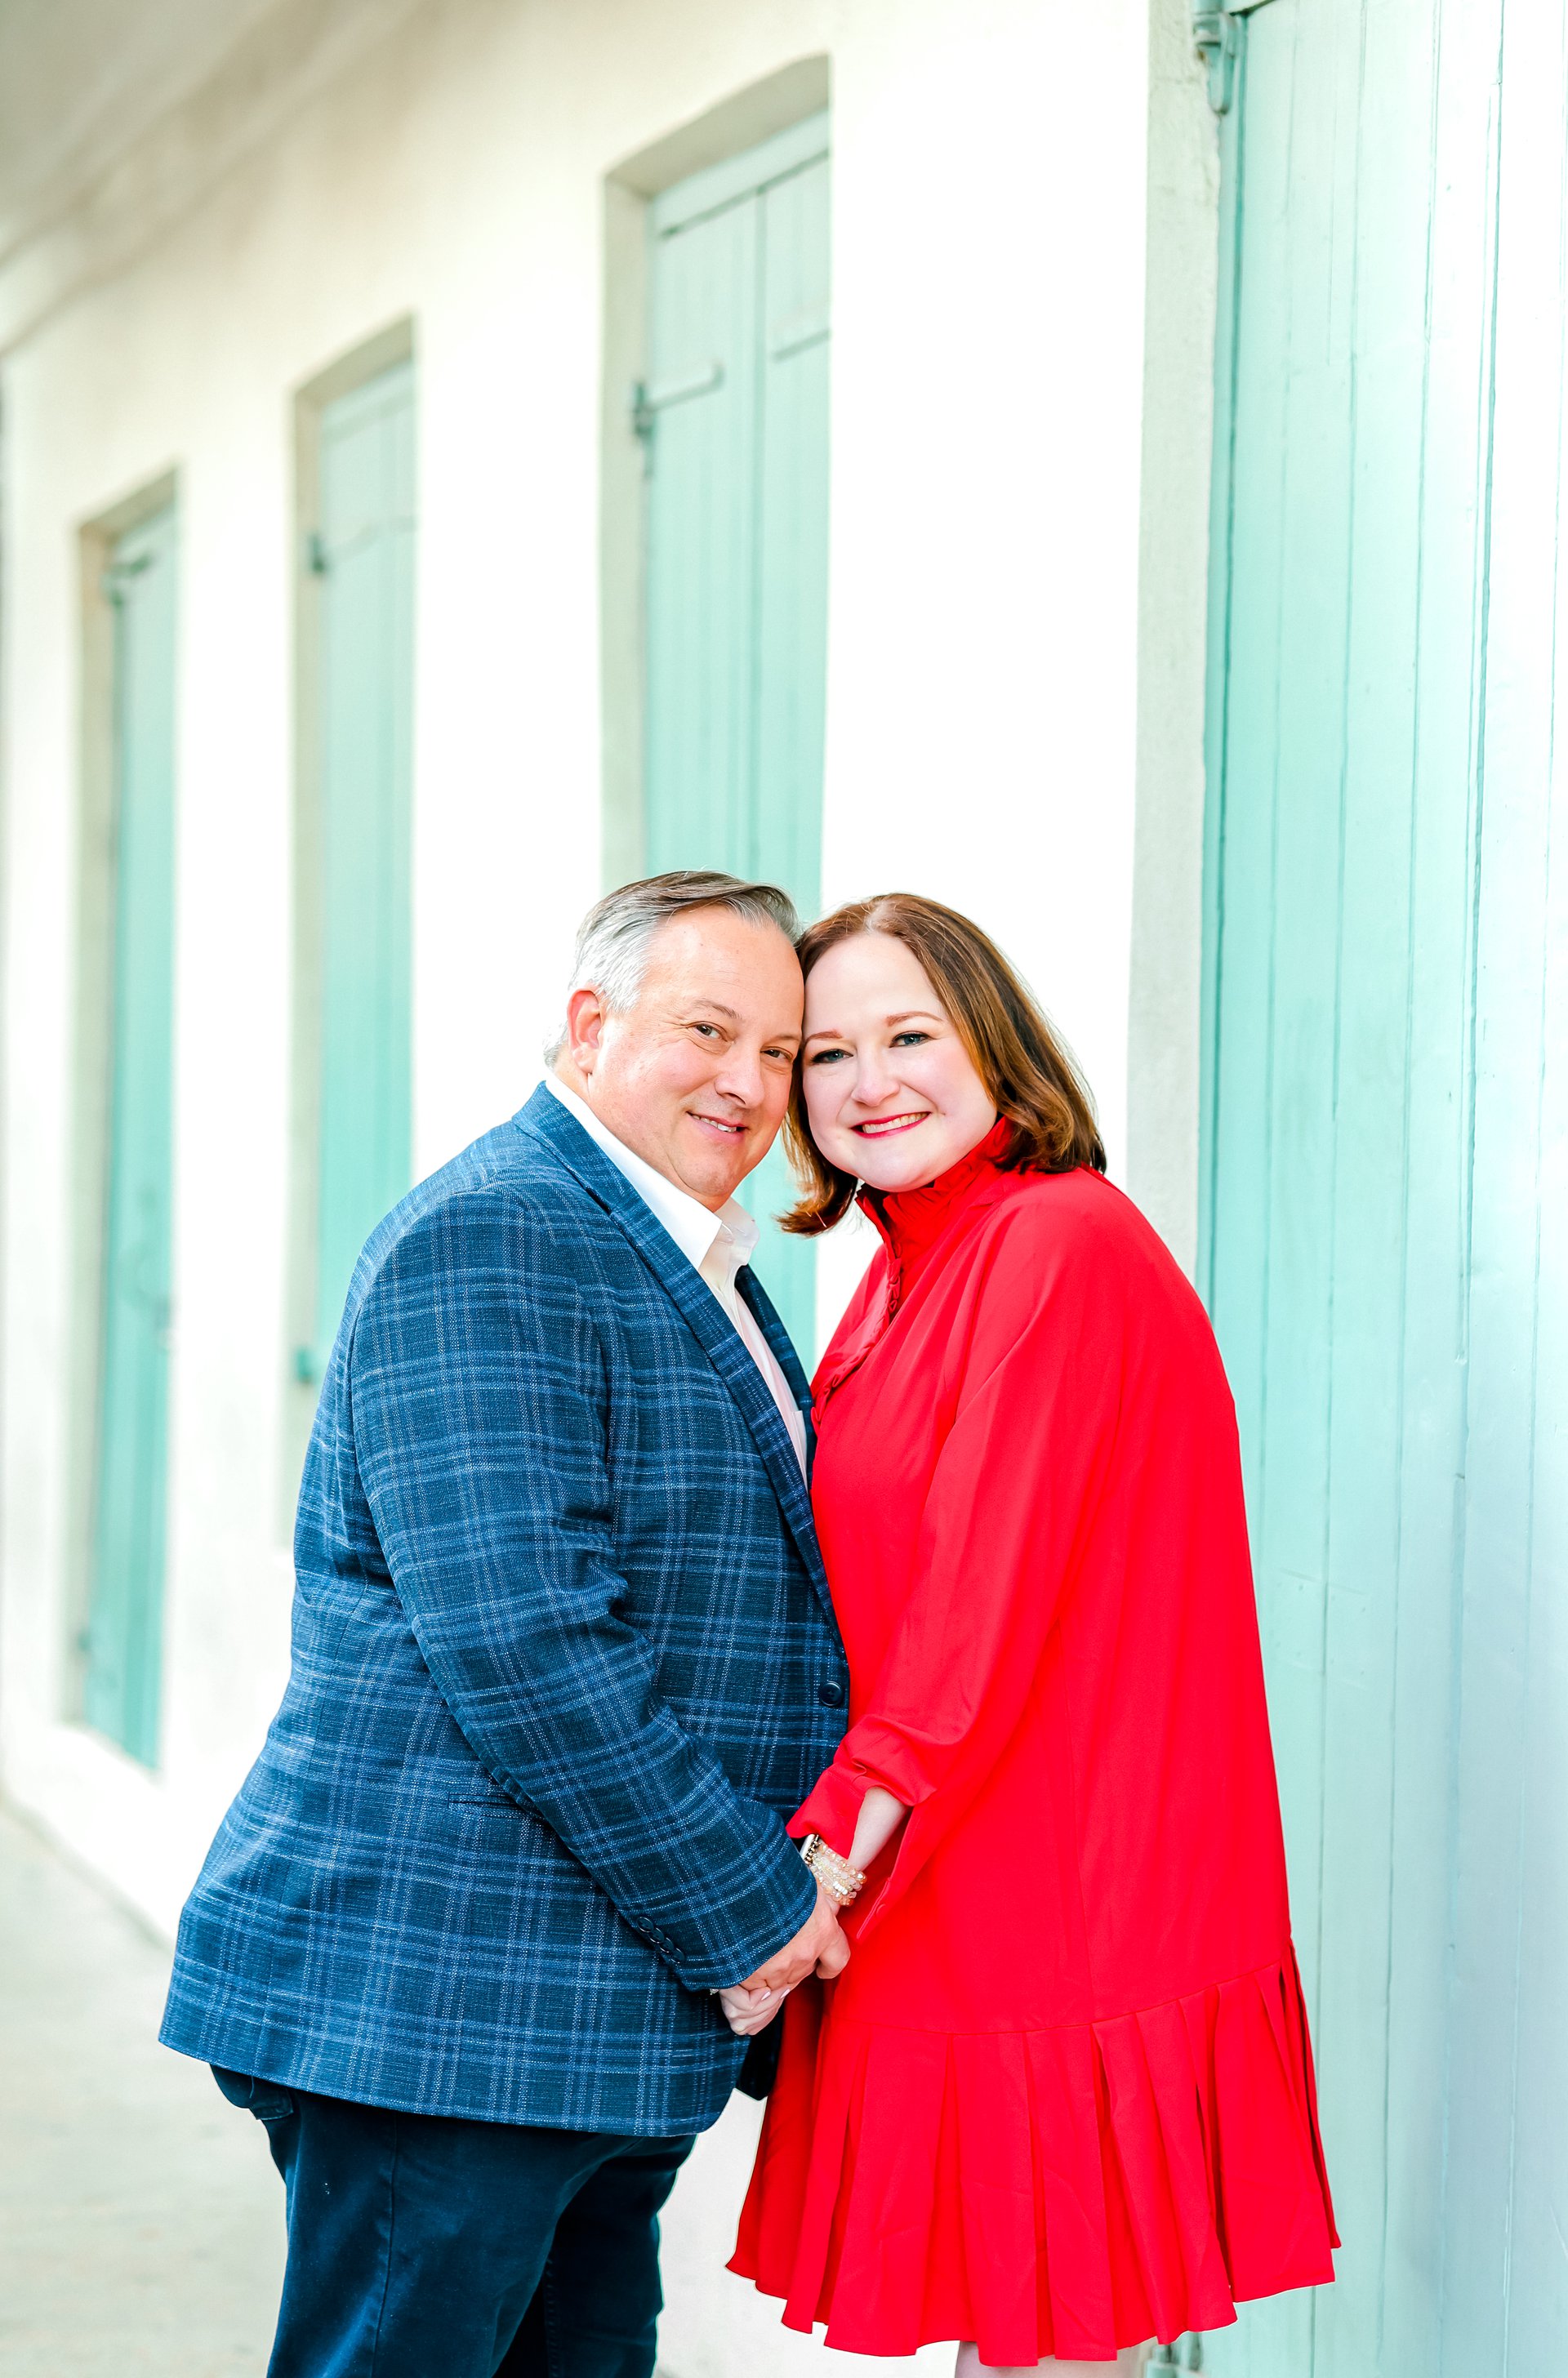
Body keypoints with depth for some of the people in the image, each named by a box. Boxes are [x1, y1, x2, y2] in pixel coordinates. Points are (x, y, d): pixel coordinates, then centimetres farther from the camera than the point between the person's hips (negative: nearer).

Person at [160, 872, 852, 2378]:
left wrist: (798, 1883, 12)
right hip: (436, 1999, -10)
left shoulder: (693, 1275, 19)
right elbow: (515, 1640, -22)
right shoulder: (485, 1240, -14)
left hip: (603, 2026, 10)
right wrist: (741, 1906, -16)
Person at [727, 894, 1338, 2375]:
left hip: (1057, 1936, -9)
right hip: (958, 1939, 9)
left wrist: (820, 1873, -19)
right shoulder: (906, 1278, 15)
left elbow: (982, 1622, -18)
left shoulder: (1060, 1244, -14)